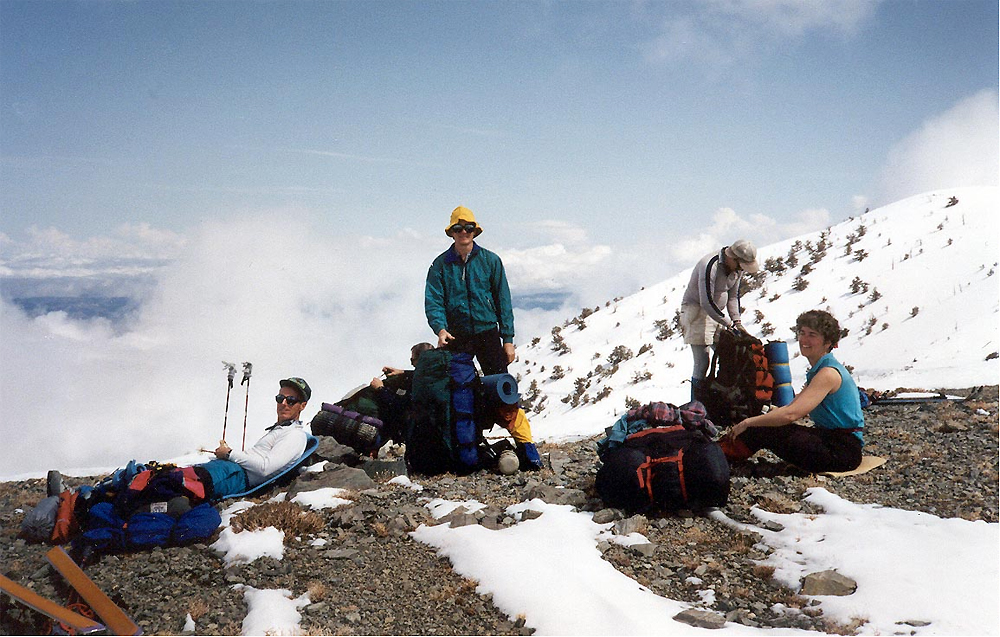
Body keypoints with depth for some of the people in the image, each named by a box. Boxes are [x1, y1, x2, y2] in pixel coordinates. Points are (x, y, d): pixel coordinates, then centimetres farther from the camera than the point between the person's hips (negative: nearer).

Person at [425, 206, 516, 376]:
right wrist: (440, 328, -22)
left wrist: (508, 338, 1)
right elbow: (433, 301, -2)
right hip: (455, 335, 0)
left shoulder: (490, 260, 5)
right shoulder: (440, 264, 4)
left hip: (487, 331, 0)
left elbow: (503, 301, 6)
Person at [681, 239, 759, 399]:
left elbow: (733, 296, 11)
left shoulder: (737, 268, 0)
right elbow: (706, 303, -28)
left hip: (719, 312, 8)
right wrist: (729, 324, -23)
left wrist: (737, 321, -2)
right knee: (702, 362, -12)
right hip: (697, 310, -8)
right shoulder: (710, 266, -26)